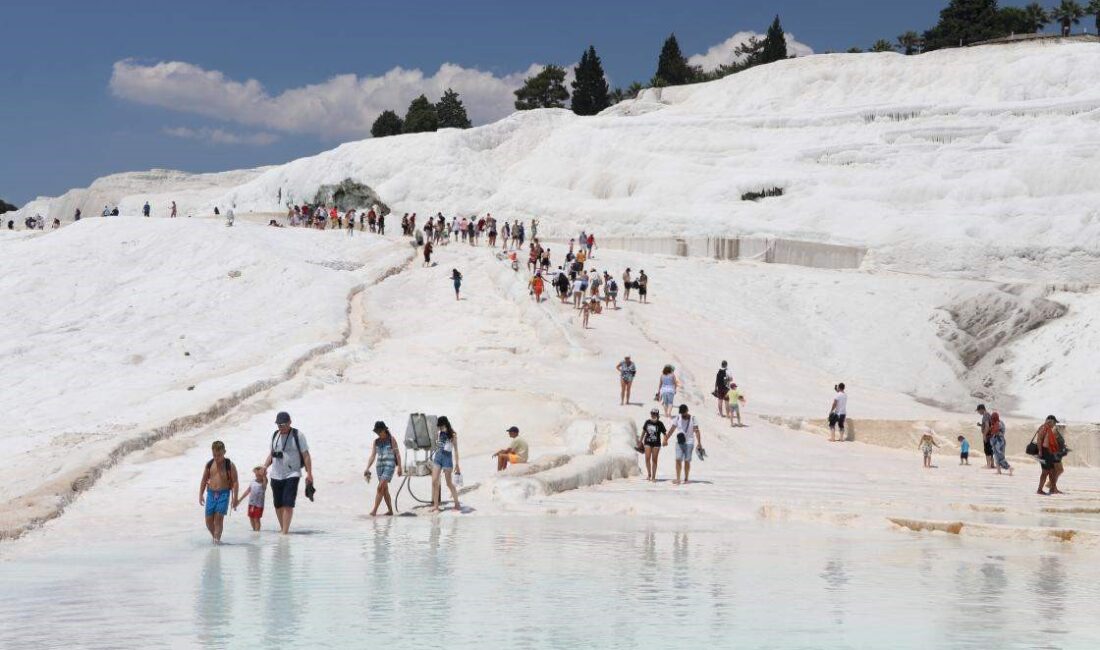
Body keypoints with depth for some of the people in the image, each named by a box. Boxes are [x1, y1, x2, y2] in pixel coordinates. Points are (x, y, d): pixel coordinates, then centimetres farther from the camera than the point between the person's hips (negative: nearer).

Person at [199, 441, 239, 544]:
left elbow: (235, 482, -5)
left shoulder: (229, 465, -5)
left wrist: (235, 497, -11)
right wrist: (201, 494, 8)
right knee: (209, 519, 4)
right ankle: (215, 537, 23)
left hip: (223, 493, -4)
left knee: (219, 517, -14)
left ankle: (217, 538, -11)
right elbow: (204, 480, 13)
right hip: (211, 493, 4)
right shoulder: (209, 464, 5)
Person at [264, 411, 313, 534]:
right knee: (278, 505, 7)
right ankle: (282, 529, 20)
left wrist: (309, 473, -10)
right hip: (276, 475, 5)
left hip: (292, 475, -5)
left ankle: (285, 533, -18)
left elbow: (306, 455, -4)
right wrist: (265, 466, 3)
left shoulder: (297, 435, -3)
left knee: (288, 504, -14)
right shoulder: (275, 435, 12)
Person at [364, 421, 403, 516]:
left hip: (389, 465, -6)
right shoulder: (376, 441, 10)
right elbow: (372, 456, 9)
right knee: (384, 489, 9)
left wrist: (399, 467, -8)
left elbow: (397, 453, -3)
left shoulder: (391, 439, -3)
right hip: (380, 465, 6)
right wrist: (367, 469, 0)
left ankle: (374, 510, -19)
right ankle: (390, 510, 19)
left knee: (380, 487, -16)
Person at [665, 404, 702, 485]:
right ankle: (678, 479, -9)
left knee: (687, 461, 0)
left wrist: (699, 443, -12)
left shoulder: (692, 419, -2)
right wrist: (666, 439, 0)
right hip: (679, 442, 2)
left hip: (689, 443, -2)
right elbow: (672, 430, 6)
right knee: (678, 460, -9)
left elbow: (696, 431, -4)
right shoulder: (677, 418, 5)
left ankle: (686, 479, 10)